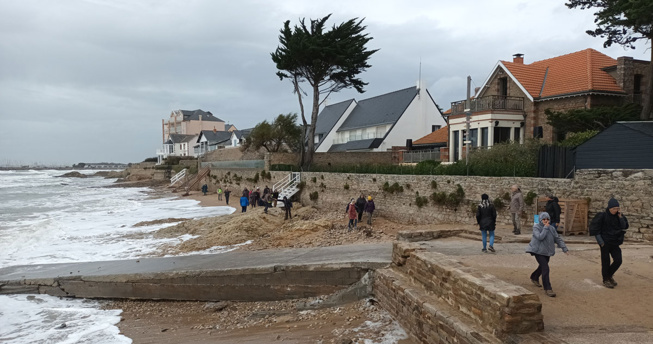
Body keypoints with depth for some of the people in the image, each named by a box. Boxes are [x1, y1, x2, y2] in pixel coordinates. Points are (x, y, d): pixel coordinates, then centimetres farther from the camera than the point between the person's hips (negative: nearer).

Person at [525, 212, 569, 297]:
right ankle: (547, 289, -14)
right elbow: (540, 237, -26)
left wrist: (565, 249, 3)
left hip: (547, 252, 6)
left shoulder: (551, 228, 3)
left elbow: (558, 239, 8)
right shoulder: (536, 227, -11)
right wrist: (545, 228, -22)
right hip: (538, 251, -6)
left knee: (542, 267, 22)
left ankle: (534, 278, 52)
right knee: (545, 268, -18)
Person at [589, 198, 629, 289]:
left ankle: (609, 275, 26)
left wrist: (620, 217, -14)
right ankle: (605, 280, 19)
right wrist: (600, 240, -12)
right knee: (605, 261, 3)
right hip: (605, 243, -4)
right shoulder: (602, 215, -11)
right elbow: (594, 227, -10)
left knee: (618, 260, 0)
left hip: (615, 243, 4)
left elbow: (625, 227, -5)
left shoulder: (619, 216, 3)